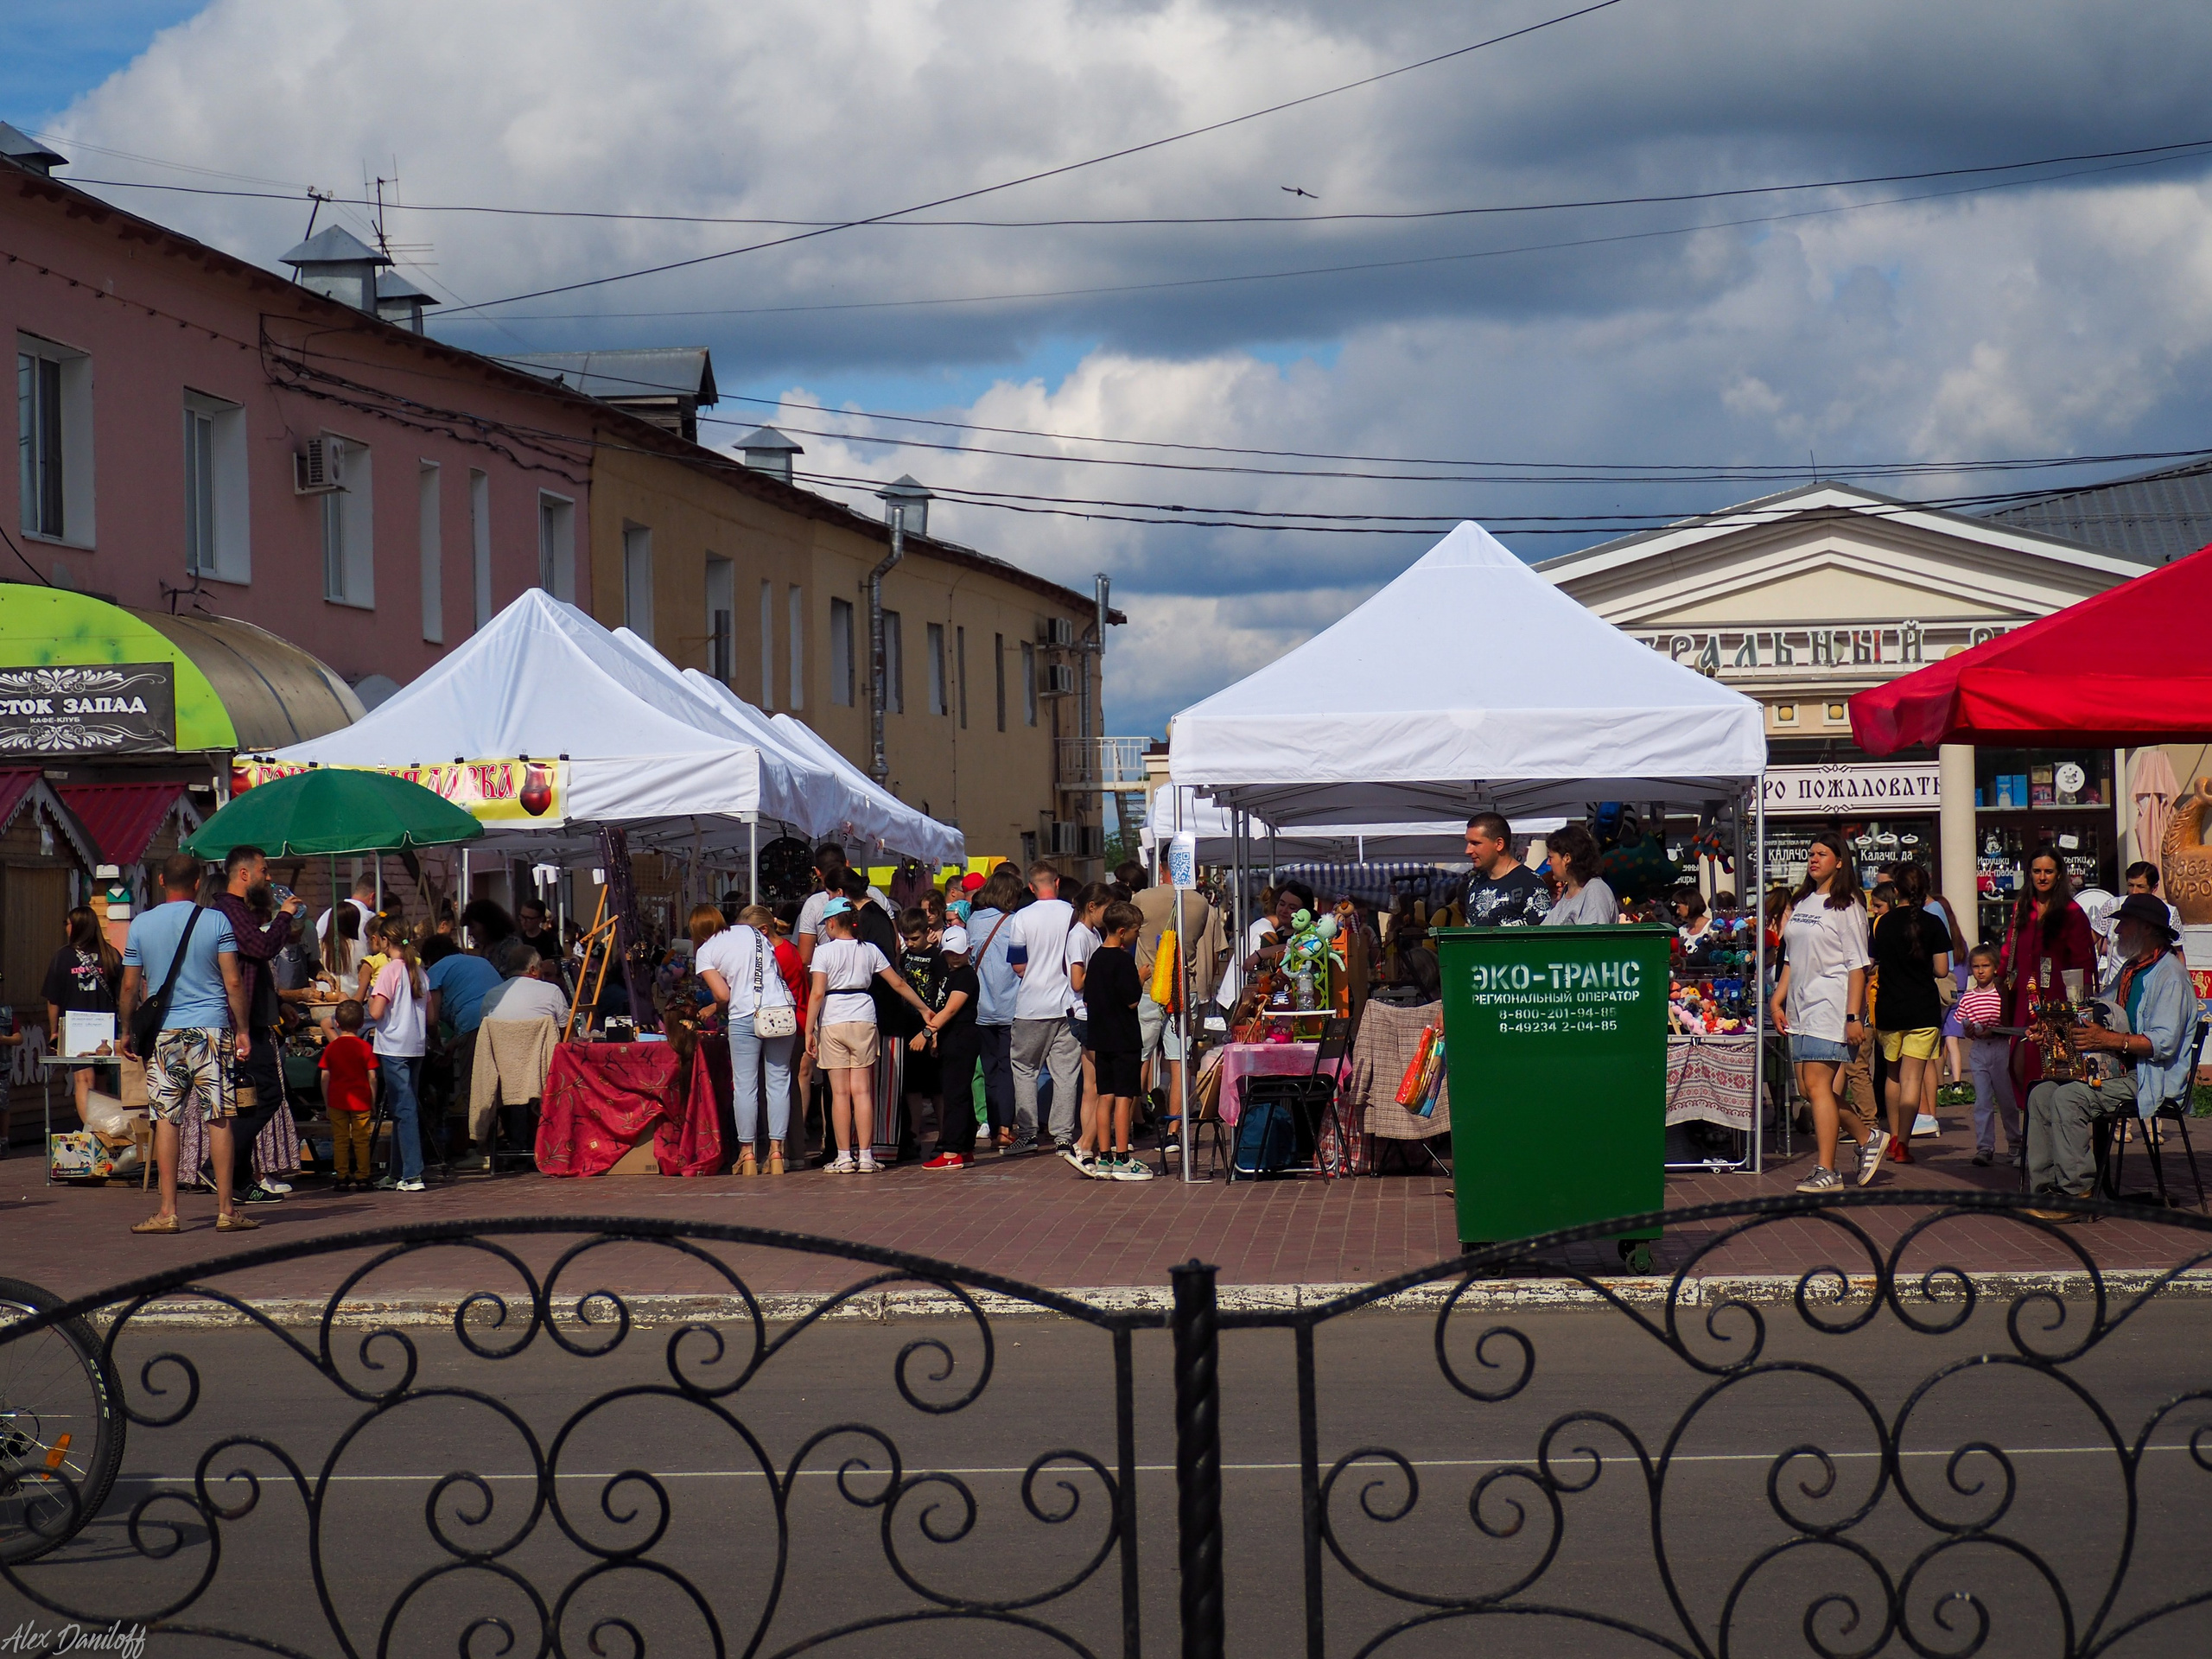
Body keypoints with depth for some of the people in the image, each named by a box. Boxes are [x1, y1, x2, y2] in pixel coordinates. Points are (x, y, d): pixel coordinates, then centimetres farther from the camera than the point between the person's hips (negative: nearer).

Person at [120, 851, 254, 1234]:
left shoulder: (141, 925, 2)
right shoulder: (216, 921, -1)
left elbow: (130, 988, 5)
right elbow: (233, 983, -3)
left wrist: (124, 1033, 16)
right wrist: (243, 1030, 5)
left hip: (163, 1032, 1)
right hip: (211, 1029, -1)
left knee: (166, 1119, 3)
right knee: (219, 1118, 2)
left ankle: (168, 1211, -1)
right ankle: (225, 1210, 3)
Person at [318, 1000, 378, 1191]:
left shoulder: (331, 1047, -1)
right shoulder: (365, 1048, -4)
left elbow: (324, 1076, 0)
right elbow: (371, 1076, -5)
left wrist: (326, 1099, 9)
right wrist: (373, 1097, 6)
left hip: (337, 1099, 1)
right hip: (360, 1099, -1)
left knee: (339, 1139, 5)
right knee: (361, 1138, 5)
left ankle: (341, 1176, 5)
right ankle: (362, 1176, 6)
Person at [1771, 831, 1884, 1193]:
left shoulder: (1846, 906, -4)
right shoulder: (1801, 903, 17)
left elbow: (1857, 966, -9)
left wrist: (1854, 1016, -16)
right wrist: (1777, 1000, 11)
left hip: (1831, 1005, -8)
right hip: (1800, 1007, 8)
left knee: (1817, 1084, -13)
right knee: (1807, 1088, 7)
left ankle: (1826, 1171, -10)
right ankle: (1867, 1137, 24)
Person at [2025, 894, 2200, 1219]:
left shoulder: (2169, 975, -11)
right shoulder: (2130, 971, 21)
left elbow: (2163, 1043, -22)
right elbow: (2099, 1017, 25)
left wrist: (2108, 1040, -30)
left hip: (2151, 1079, -10)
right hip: (2118, 1069, 10)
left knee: (2069, 1097, -27)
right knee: (2041, 1093, -6)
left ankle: (2078, 1195, -23)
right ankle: (2044, 1188, -11)